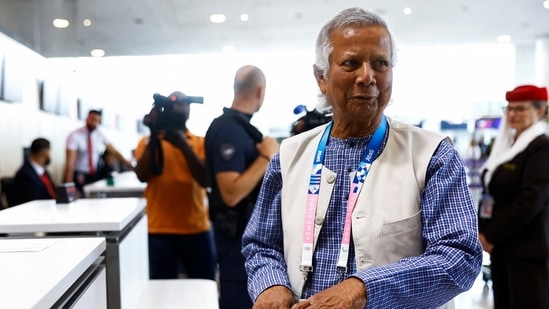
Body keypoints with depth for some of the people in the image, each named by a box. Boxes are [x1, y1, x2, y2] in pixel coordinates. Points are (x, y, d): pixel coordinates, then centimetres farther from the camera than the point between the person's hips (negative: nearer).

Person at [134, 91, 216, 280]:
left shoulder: (200, 143, 6)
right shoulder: (149, 142, 6)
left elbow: (206, 179, -9)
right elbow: (142, 176, -11)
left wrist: (184, 146, -19)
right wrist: (154, 135, -15)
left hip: (197, 230, 1)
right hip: (161, 231, 0)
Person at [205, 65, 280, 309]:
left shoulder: (238, 125, 8)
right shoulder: (228, 129, -21)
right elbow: (232, 193, -28)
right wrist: (266, 156, -23)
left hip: (249, 229, 10)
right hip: (238, 233, -10)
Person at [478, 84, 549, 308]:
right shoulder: (505, 145, 13)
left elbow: (531, 201, -19)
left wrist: (491, 236, -14)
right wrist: (483, 231, 5)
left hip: (527, 250, -8)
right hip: (501, 246, 8)